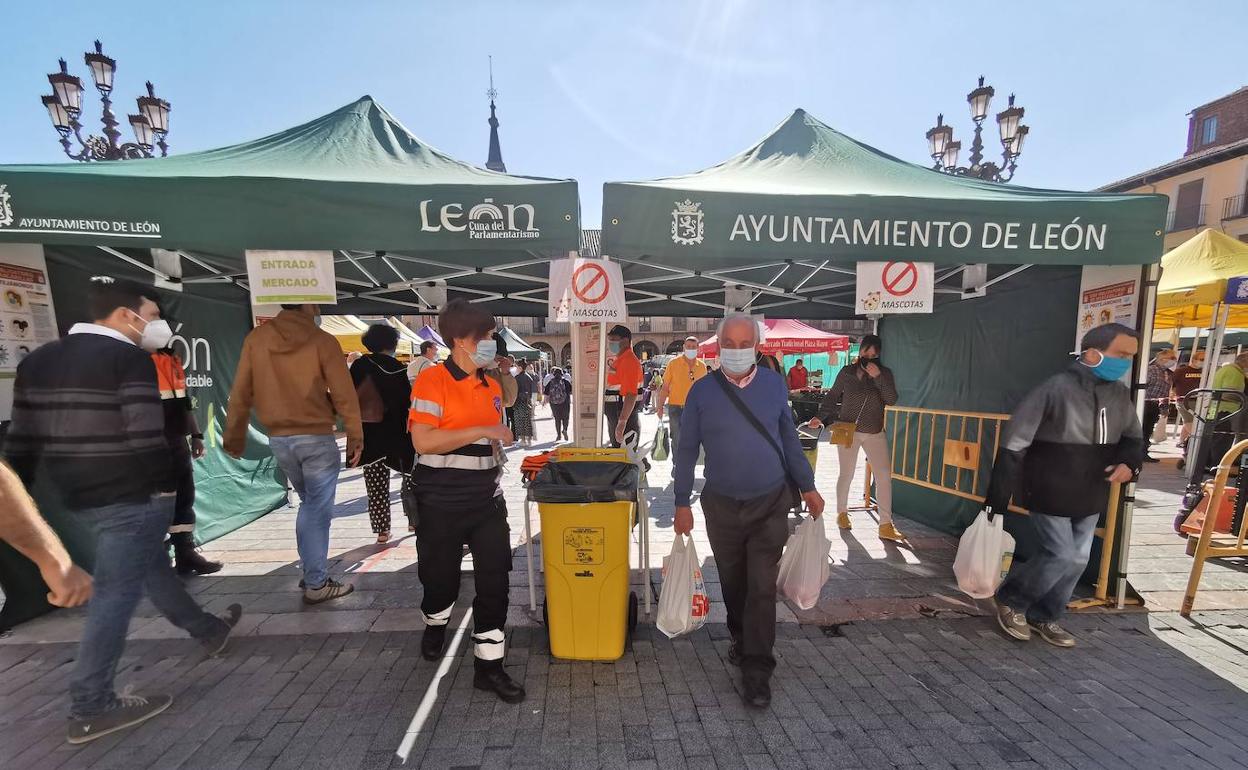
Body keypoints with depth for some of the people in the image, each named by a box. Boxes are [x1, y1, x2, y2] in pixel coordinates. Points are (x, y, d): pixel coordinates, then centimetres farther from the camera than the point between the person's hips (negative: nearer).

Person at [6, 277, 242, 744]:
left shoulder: (38, 359, 10)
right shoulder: (129, 358, -15)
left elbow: (22, 439, 12)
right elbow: (146, 435, -21)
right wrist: (167, 485, -8)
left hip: (79, 495, 9)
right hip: (133, 495, -9)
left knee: (151, 566, 20)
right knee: (116, 593, 1)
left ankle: (209, 631, 38)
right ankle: (91, 708, 12)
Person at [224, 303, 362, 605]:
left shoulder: (256, 338, 3)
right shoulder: (322, 340, -9)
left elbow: (240, 393, 6)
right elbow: (344, 394, -11)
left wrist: (234, 437, 15)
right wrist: (355, 437, -5)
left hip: (278, 438, 5)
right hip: (316, 438, -5)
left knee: (309, 503, 21)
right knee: (318, 509, 4)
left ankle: (312, 572, 27)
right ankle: (317, 583, 13)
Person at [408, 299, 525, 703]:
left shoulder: (492, 386, 8)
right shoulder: (432, 381, -13)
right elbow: (423, 441, -23)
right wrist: (481, 431, -24)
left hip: (486, 499, 5)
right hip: (441, 502, -4)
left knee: (494, 580, 4)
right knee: (441, 575, 16)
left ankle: (489, 664, 21)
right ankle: (435, 624, 50)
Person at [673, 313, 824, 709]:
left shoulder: (774, 384, -3)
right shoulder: (702, 391, -8)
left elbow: (789, 438, 7)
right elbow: (687, 450, -4)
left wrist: (808, 488, 8)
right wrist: (682, 504, -4)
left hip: (770, 503, 0)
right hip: (721, 505, 1)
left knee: (762, 587, 2)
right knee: (732, 583, 19)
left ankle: (756, 670, 18)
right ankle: (741, 639, 45)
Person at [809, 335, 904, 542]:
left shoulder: (885, 373, 2)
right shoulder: (846, 372, -1)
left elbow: (891, 400, -10)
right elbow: (832, 396, 5)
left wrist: (878, 377, -20)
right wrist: (820, 416, -7)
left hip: (875, 433, 1)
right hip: (848, 430, -1)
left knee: (884, 476, -4)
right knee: (846, 474, 8)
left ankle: (885, 525, 4)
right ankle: (842, 513, 28)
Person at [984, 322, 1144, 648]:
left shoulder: (1120, 393, 1)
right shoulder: (1055, 389, -21)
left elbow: (1133, 436, 20)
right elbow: (1013, 446, -21)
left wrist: (1129, 462, -6)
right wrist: (996, 499, -23)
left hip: (1089, 498, 7)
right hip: (1049, 496, -7)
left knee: (1078, 560, 13)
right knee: (1061, 556, -4)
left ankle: (1043, 616, 31)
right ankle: (1010, 601, 19)